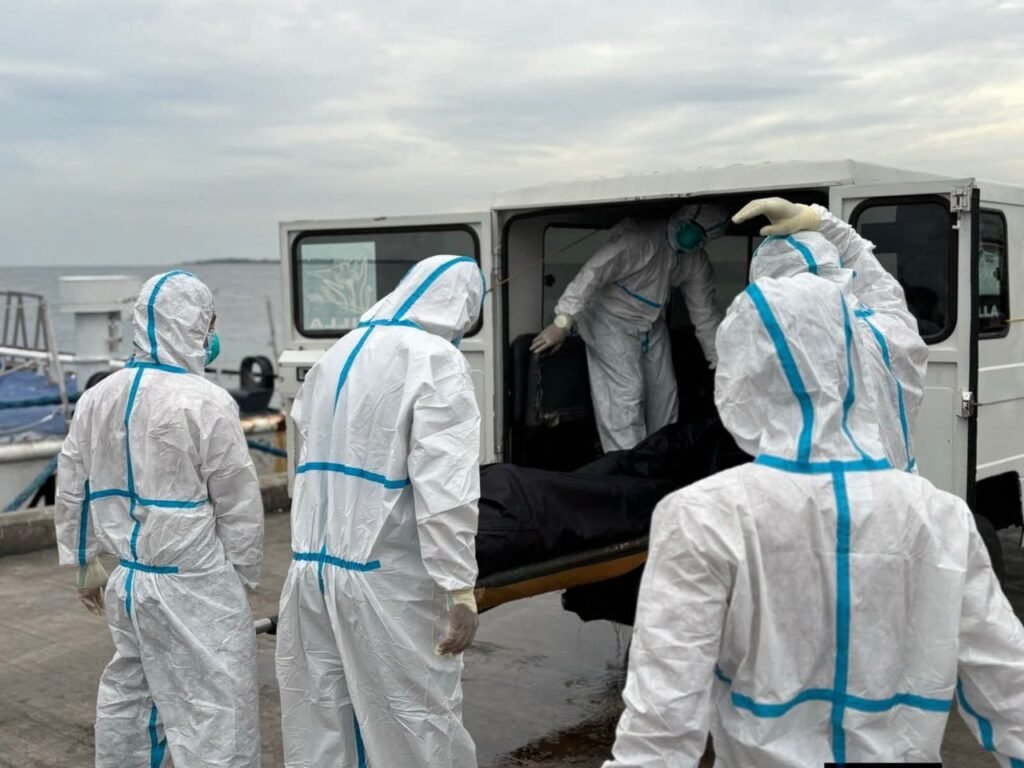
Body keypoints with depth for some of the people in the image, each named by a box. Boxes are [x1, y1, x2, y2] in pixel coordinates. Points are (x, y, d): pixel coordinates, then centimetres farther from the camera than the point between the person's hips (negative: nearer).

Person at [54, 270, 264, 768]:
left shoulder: (97, 398, 4)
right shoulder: (205, 402, -17)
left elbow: (72, 491, 12)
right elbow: (238, 505, -11)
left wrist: (85, 564, 23)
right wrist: (243, 575, 3)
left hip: (127, 579, 8)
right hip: (193, 586, -7)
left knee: (127, 697, 23)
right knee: (214, 712, 0)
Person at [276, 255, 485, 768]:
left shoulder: (336, 354, 15)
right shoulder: (435, 359, -9)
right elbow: (443, 487, -18)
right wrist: (460, 587, -18)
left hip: (310, 568, 7)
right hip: (385, 579, -7)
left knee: (318, 723, 13)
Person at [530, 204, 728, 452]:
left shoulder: (697, 261, -2)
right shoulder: (639, 237, -27)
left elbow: (705, 314, 6)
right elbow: (593, 272, -31)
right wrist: (563, 322, -37)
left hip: (652, 326, 8)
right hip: (611, 320, -8)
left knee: (665, 396, 7)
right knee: (625, 395, -16)